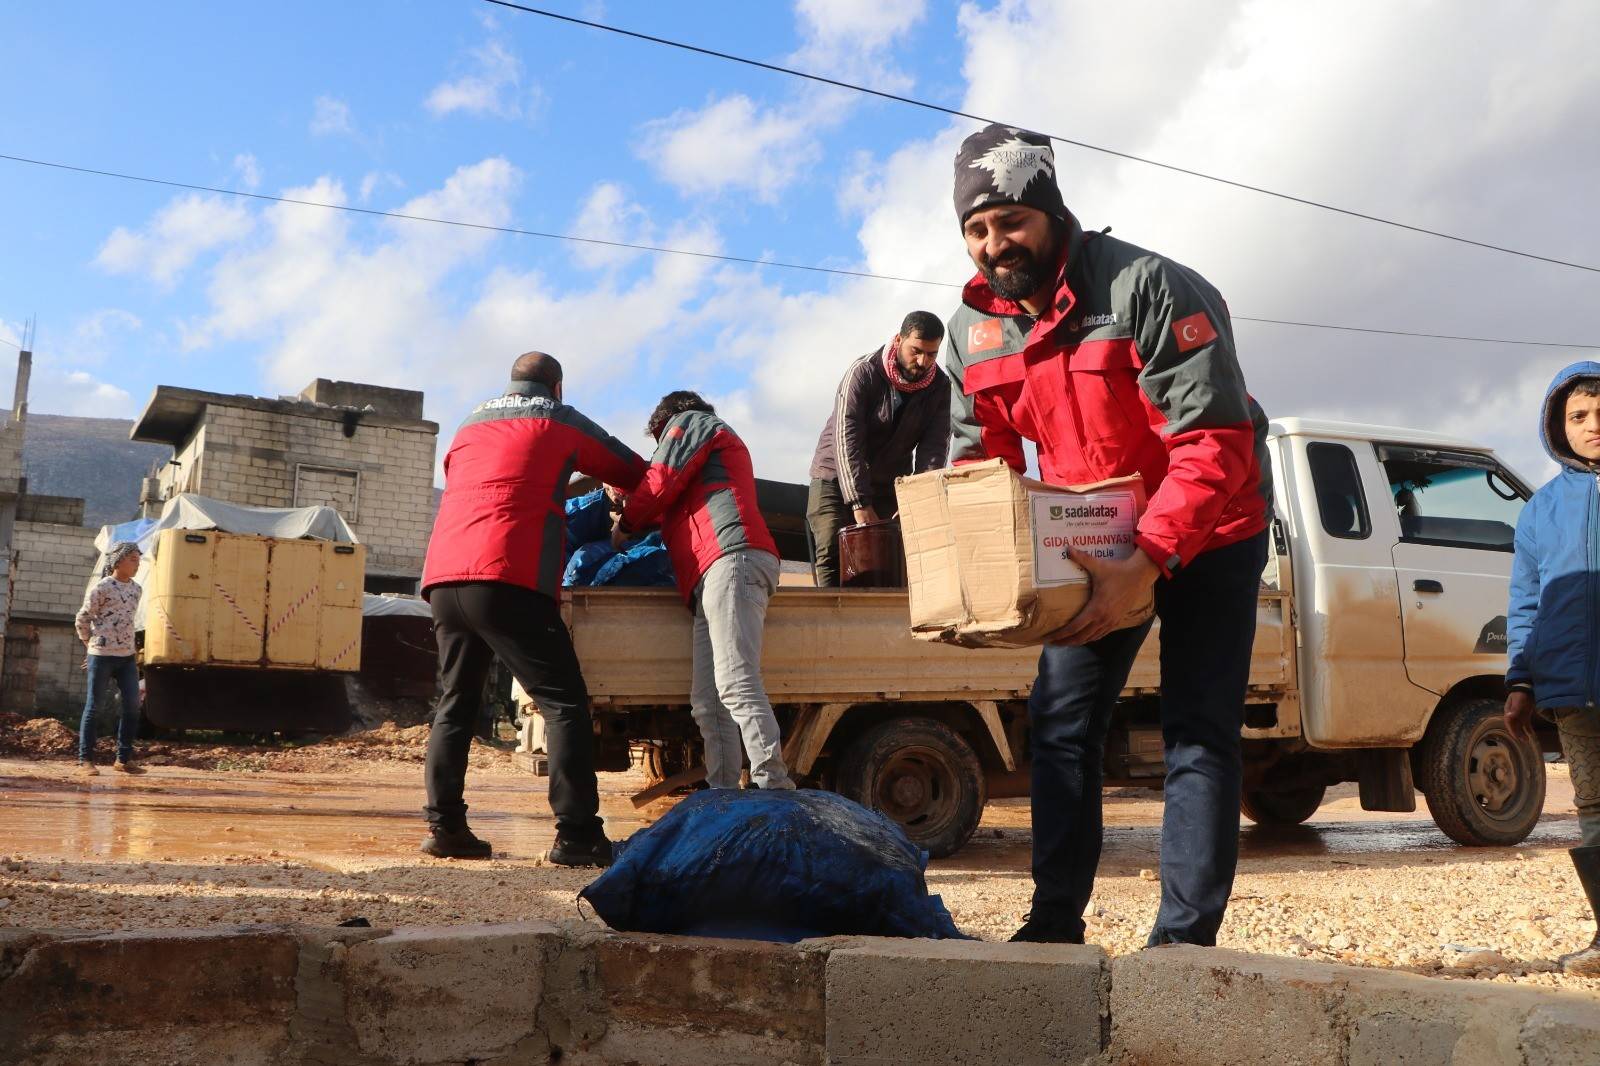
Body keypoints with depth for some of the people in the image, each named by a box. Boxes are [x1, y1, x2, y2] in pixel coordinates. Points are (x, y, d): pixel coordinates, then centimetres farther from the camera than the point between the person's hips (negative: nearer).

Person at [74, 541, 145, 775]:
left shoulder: (136, 589, 11)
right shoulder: (101, 588, -9)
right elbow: (82, 620, -1)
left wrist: (131, 649, 17)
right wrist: (92, 645, 7)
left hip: (127, 657, 6)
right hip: (102, 656, -6)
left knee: (132, 706, 3)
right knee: (93, 707, 1)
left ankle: (123, 759, 12)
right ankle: (85, 760, 8)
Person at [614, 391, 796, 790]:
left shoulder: (687, 421, 17)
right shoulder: (722, 444, 42)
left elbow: (659, 485, 7)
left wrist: (624, 525, 21)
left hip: (731, 557, -10)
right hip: (717, 569, 10)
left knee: (736, 683, -21)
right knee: (708, 699, 0)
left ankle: (774, 788, -27)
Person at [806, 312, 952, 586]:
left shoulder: (940, 387, -7)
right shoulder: (863, 373, -19)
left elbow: (934, 449, -13)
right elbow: (846, 440, -25)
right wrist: (860, 504, -32)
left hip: (891, 484, 3)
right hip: (838, 479, -3)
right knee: (832, 556, -14)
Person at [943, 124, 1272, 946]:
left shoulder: (1150, 290, -27)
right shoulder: (974, 327, -6)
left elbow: (1214, 445, -31)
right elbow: (979, 455, 0)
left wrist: (1146, 565, -41)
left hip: (1208, 532, -6)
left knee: (1198, 732, -7)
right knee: (1062, 723, 5)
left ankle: (1185, 939, -1)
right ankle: (1055, 920, 15)